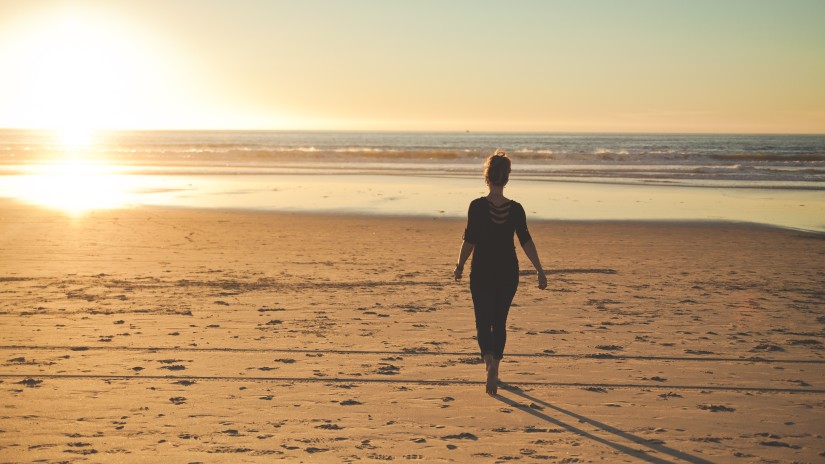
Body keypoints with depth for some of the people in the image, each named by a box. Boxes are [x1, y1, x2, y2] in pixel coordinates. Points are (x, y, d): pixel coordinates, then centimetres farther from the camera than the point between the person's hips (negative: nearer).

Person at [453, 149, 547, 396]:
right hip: (508, 273, 2)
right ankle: (494, 370, 22)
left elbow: (469, 240, -9)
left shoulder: (477, 206, -11)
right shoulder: (515, 209, -5)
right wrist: (540, 270, -2)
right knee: (499, 322, 16)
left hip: (482, 272, -2)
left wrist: (460, 265, 4)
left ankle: (490, 362, -22)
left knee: (483, 322, 4)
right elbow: (526, 241, -6)